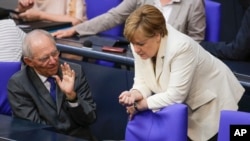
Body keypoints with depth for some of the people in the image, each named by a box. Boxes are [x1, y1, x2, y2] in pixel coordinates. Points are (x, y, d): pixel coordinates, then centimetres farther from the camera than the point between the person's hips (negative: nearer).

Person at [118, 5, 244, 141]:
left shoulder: (181, 47, -34)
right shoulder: (140, 45, -13)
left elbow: (174, 96, -33)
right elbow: (142, 82, -8)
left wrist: (140, 105, -28)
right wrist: (134, 95, -29)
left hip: (211, 100, -6)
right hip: (184, 103, 6)